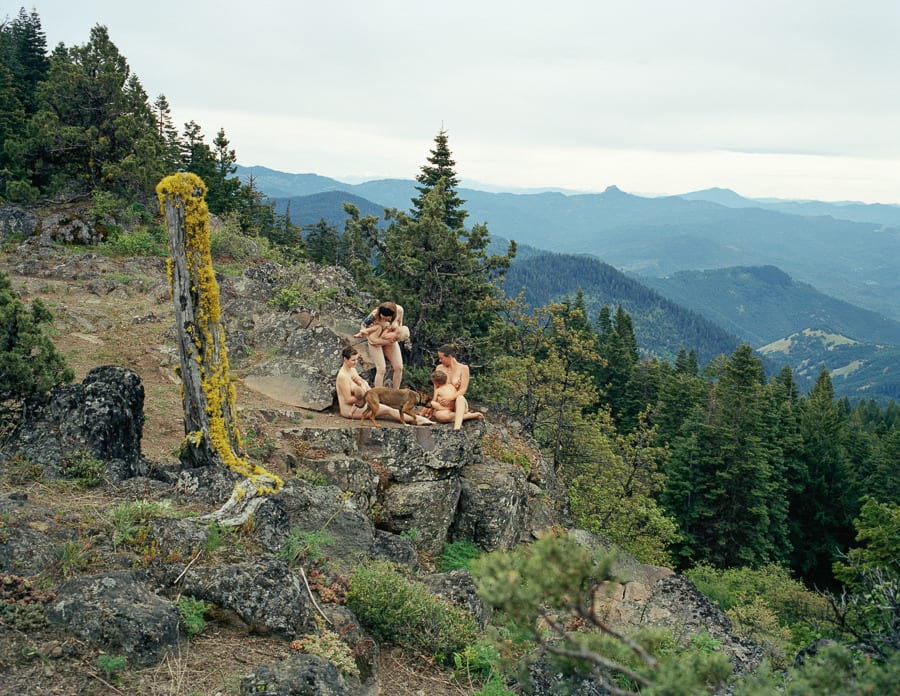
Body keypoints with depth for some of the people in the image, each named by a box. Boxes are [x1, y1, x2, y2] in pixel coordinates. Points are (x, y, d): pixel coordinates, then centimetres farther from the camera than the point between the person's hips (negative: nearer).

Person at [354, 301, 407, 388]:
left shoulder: (399, 310, -24)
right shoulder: (375, 314, -33)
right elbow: (363, 326, -18)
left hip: (390, 340, 4)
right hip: (376, 339, -4)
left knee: (399, 367, -1)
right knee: (381, 369, -16)